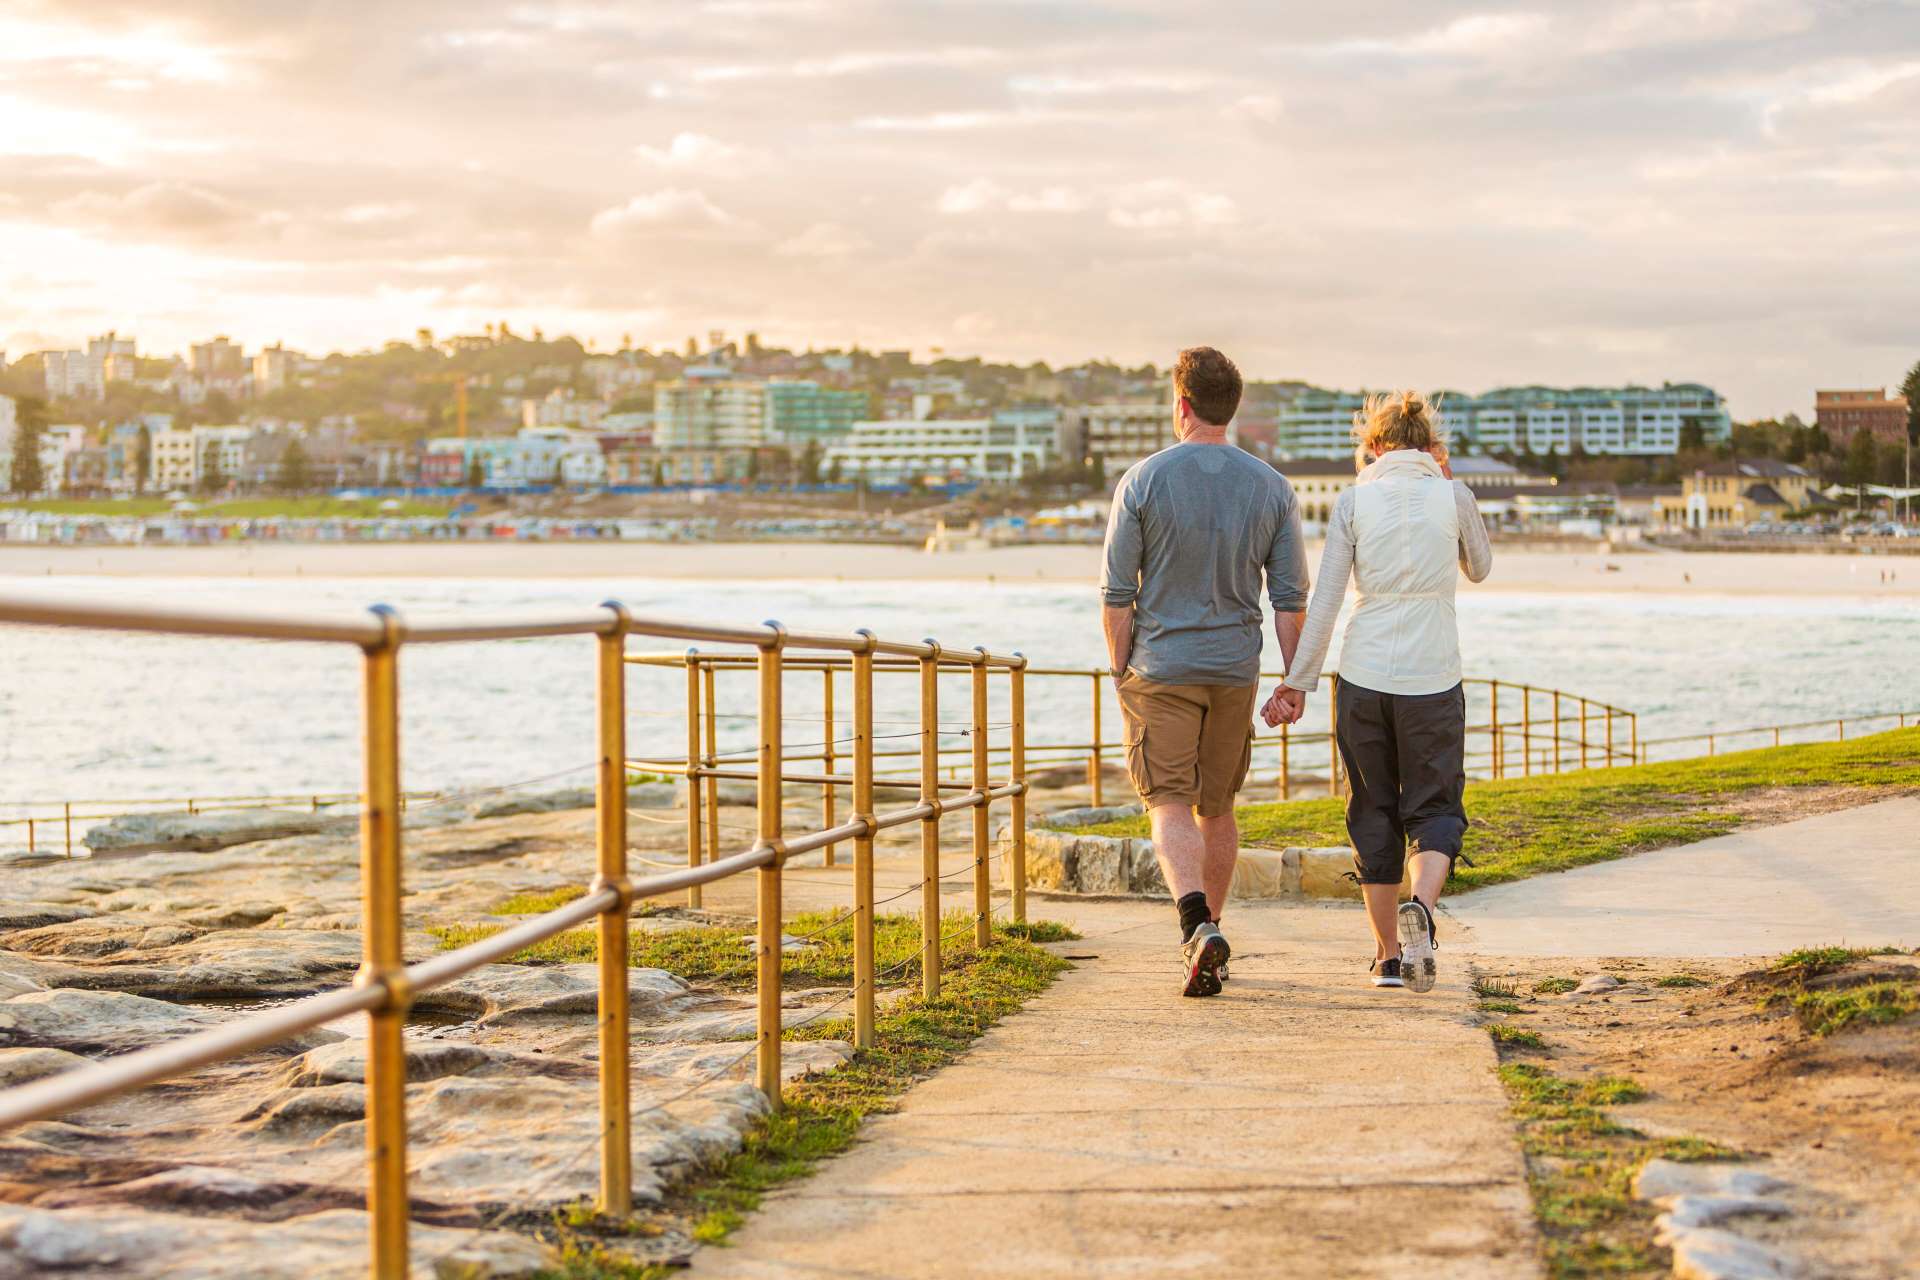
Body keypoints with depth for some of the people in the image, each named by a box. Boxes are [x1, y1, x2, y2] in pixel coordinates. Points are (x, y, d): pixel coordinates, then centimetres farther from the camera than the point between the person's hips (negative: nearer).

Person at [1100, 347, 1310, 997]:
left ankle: (1198, 924, -25)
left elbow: (1118, 592, -7)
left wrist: (1119, 669, 4)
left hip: (1161, 668, -3)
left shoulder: (1144, 480, -9)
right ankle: (1205, 934, 24)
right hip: (1235, 672, 3)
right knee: (1217, 808, 15)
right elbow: (1290, 597, -1)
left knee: (1170, 806, -4)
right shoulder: (1271, 487, -1)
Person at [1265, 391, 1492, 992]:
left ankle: (1388, 953, 16)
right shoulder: (1452, 496, 0)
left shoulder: (1354, 500, -1)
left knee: (1374, 812, 12)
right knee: (1435, 808, 8)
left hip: (1364, 676, 1)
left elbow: (1325, 600, -3)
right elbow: (1479, 569, 19)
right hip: (1433, 679, -1)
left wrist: (1298, 681, 2)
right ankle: (1421, 908, -22)